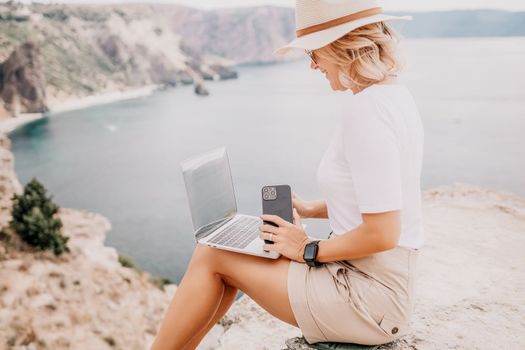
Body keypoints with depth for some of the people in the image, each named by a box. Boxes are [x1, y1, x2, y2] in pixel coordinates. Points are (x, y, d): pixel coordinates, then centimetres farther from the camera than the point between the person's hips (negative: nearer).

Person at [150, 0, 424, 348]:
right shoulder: (395, 94, 7)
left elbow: (381, 233, -26)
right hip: (374, 278, 9)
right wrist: (312, 209, 11)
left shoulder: (367, 110, -23)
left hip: (369, 299, -9)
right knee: (226, 246, 13)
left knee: (212, 255, -1)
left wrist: (309, 250, -12)